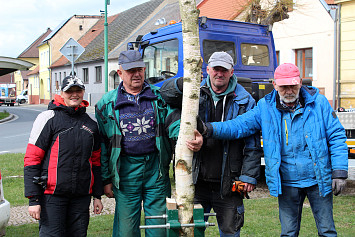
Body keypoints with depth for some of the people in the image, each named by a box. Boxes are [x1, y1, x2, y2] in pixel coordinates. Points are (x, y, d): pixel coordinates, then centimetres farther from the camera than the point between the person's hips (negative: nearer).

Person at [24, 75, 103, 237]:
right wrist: (33, 199, -11)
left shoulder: (91, 124, 12)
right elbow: (32, 160, -7)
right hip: (52, 194, -4)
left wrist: (97, 196, 16)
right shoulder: (49, 118, -3)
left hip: (82, 196, 5)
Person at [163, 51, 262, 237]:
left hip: (228, 184, -1)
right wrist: (183, 84, -16)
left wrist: (249, 176, -7)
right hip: (197, 180, 2)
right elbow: (165, 91, 4)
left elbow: (253, 144, -1)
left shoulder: (244, 101, 1)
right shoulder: (196, 93, 5)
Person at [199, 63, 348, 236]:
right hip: (287, 183, 1)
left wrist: (339, 172, -8)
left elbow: (337, 137, -2)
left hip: (319, 181, -1)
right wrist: (210, 129, -26)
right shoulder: (265, 108, -2)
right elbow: (239, 125, -10)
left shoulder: (319, 103, -4)